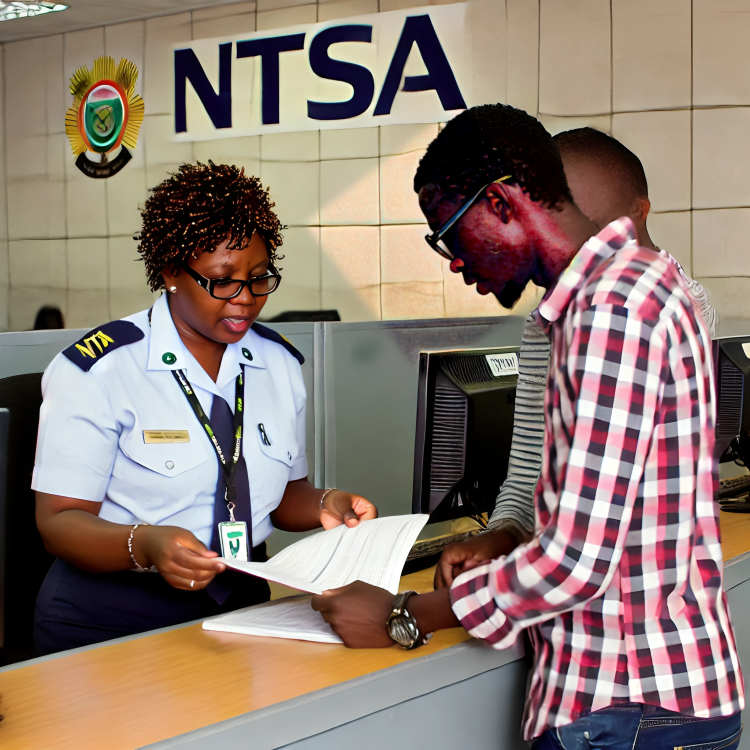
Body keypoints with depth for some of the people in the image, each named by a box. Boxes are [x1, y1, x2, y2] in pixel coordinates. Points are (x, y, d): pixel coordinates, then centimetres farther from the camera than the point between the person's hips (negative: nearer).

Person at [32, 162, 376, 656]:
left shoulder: (279, 365, 10)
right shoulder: (96, 370, -8)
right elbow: (60, 520, -11)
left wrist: (324, 507, -3)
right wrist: (144, 545, -30)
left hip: (243, 603, 5)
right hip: (112, 616, -4)